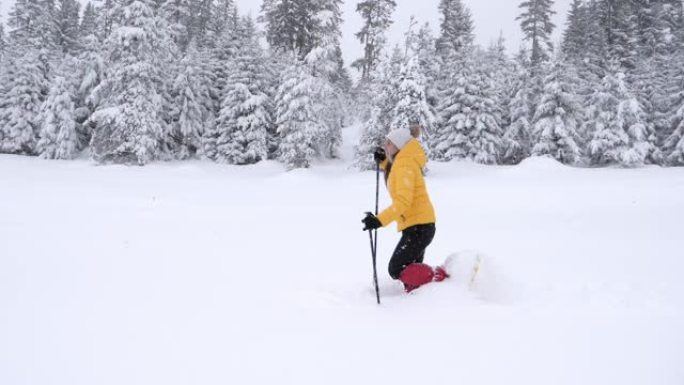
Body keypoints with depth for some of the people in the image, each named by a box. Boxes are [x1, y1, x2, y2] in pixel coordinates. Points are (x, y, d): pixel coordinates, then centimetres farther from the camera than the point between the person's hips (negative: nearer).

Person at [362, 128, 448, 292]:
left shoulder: (405, 164, -16)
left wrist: (380, 220, -36)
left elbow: (403, 201, -27)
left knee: (397, 269, -12)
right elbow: (395, 178, 37)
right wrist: (383, 162, 20)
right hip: (418, 224, 10)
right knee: (411, 272, 16)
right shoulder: (402, 163, 13)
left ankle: (443, 279, -9)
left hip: (418, 226, -10)